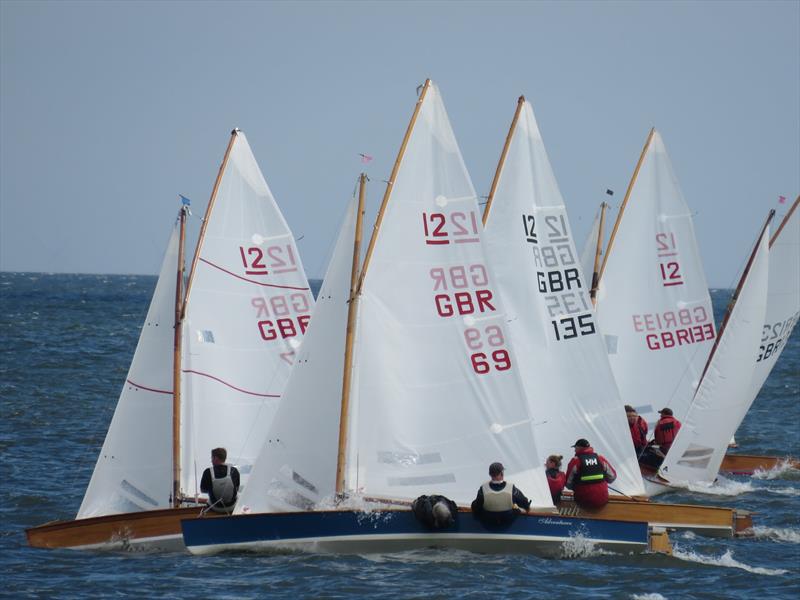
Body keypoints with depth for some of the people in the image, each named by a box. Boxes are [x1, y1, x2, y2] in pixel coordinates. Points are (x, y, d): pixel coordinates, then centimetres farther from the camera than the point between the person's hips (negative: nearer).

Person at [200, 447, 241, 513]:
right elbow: (237, 489, -1)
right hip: (231, 508, 0)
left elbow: (203, 490, -5)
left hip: (215, 508, 0)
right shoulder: (234, 471, -17)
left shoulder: (208, 472, -20)